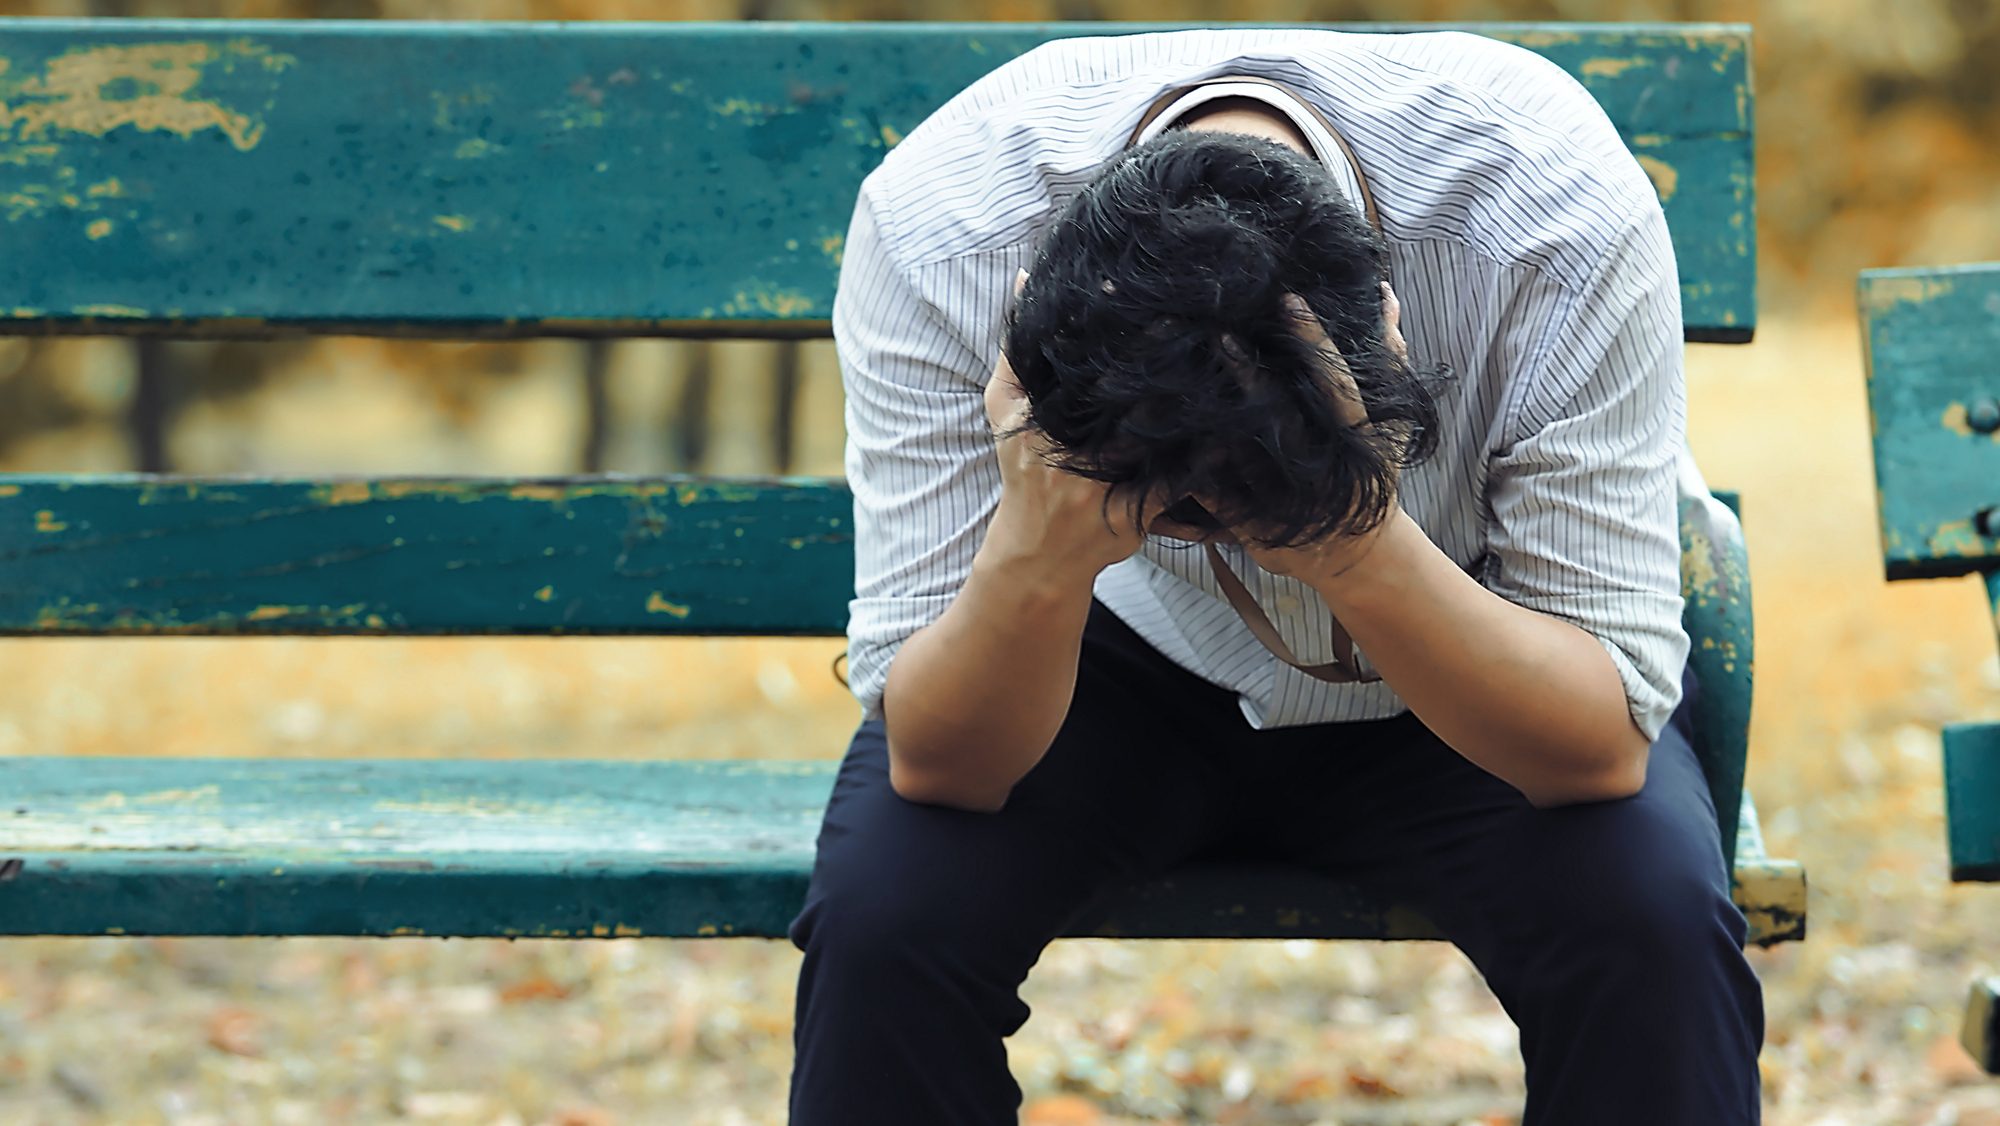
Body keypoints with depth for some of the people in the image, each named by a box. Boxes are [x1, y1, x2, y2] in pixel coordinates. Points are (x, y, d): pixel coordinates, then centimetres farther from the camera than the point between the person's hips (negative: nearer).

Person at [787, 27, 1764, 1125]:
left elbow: (1602, 743, -28)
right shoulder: (929, 234, -31)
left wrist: (1363, 555, -45)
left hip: (1470, 678, -1)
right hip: (1112, 662, 1)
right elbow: (938, 767, -25)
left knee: (1651, 918, -30)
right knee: (881, 904, -26)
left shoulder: (1564, 226, -34)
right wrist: (1036, 561, -46)